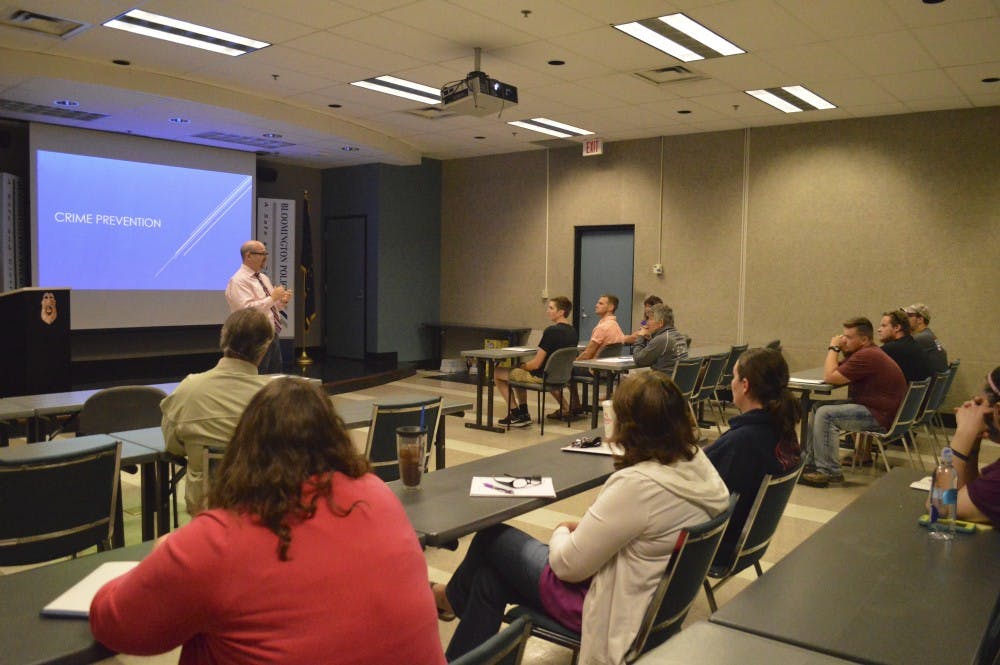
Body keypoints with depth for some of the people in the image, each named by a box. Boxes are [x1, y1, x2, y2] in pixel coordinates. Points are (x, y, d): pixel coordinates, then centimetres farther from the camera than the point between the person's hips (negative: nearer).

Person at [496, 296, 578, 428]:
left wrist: (519, 366, -2)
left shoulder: (551, 331, -23)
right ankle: (523, 413, 23)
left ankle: (517, 415, 5)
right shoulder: (572, 332, 3)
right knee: (518, 373, 31)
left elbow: (536, 364, -22)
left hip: (542, 377, -9)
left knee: (496, 373, 5)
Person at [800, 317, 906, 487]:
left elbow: (830, 377, -21)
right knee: (818, 407, 10)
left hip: (880, 416, -11)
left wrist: (833, 348, -9)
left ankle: (829, 472, -14)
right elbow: (833, 373, 16)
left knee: (825, 414, -20)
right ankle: (811, 462, 13)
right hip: (869, 406, 11)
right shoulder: (864, 353, 13)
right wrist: (838, 350, 1)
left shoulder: (867, 356, -22)